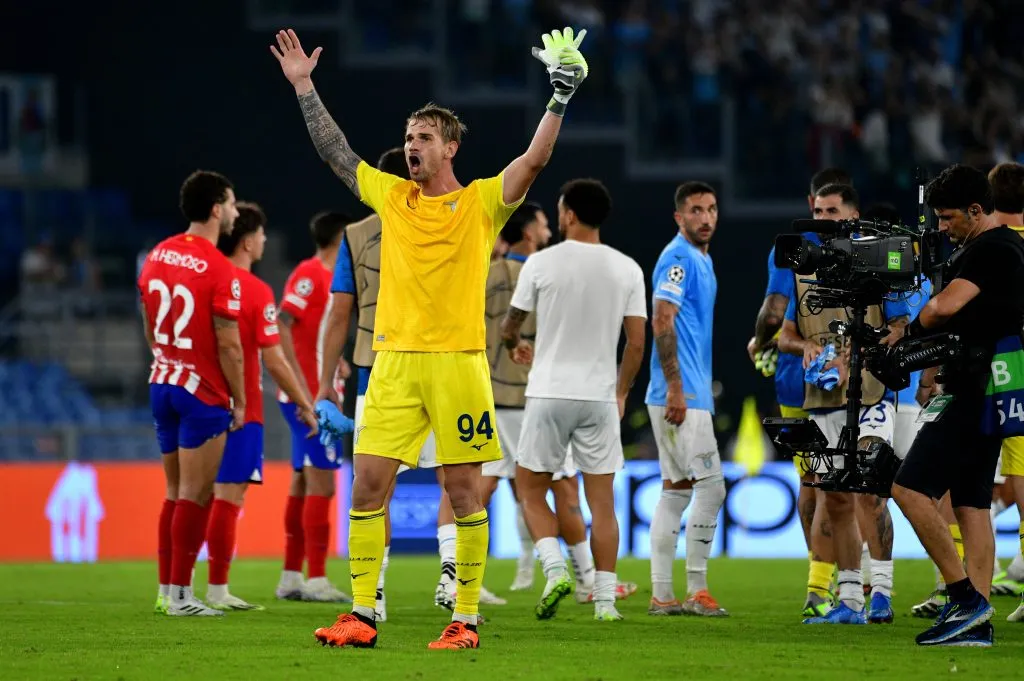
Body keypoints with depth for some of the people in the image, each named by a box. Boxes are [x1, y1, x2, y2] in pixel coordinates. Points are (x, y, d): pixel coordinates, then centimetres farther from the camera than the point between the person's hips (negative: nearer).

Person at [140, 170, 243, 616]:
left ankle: (166, 590, 16)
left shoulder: (157, 257, 7)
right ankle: (180, 596, -3)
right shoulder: (220, 271, -15)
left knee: (175, 492, 14)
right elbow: (229, 346, -16)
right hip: (203, 393, -8)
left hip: (163, 384, 8)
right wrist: (239, 402, -7)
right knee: (195, 495, -4)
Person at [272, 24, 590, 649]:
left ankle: (466, 619, 4)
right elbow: (335, 151, 19)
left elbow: (535, 159, -9)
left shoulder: (482, 202, 2)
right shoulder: (392, 196, 13)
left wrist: (561, 96, -17)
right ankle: (362, 616, 4)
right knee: (368, 486, -1)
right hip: (394, 362, 4)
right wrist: (304, 87, 17)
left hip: (458, 363, -4)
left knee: (464, 492, -1)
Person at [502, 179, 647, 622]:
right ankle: (605, 599, 2)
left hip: (549, 394, -2)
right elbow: (636, 343, 2)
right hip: (600, 398, 2)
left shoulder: (542, 263, -5)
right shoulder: (628, 269, 2)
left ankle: (555, 569, -7)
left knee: (530, 489, 13)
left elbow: (510, 324, 7)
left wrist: (515, 346, 31)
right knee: (602, 502, 6)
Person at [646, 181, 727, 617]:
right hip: (682, 395, -10)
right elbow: (662, 322, -18)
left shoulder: (701, 260, 19)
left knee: (676, 491, 8)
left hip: (690, 395, 10)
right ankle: (696, 590, -4)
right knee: (711, 487, -9)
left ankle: (662, 595, 9)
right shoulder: (678, 258, -11)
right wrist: (675, 389, -22)